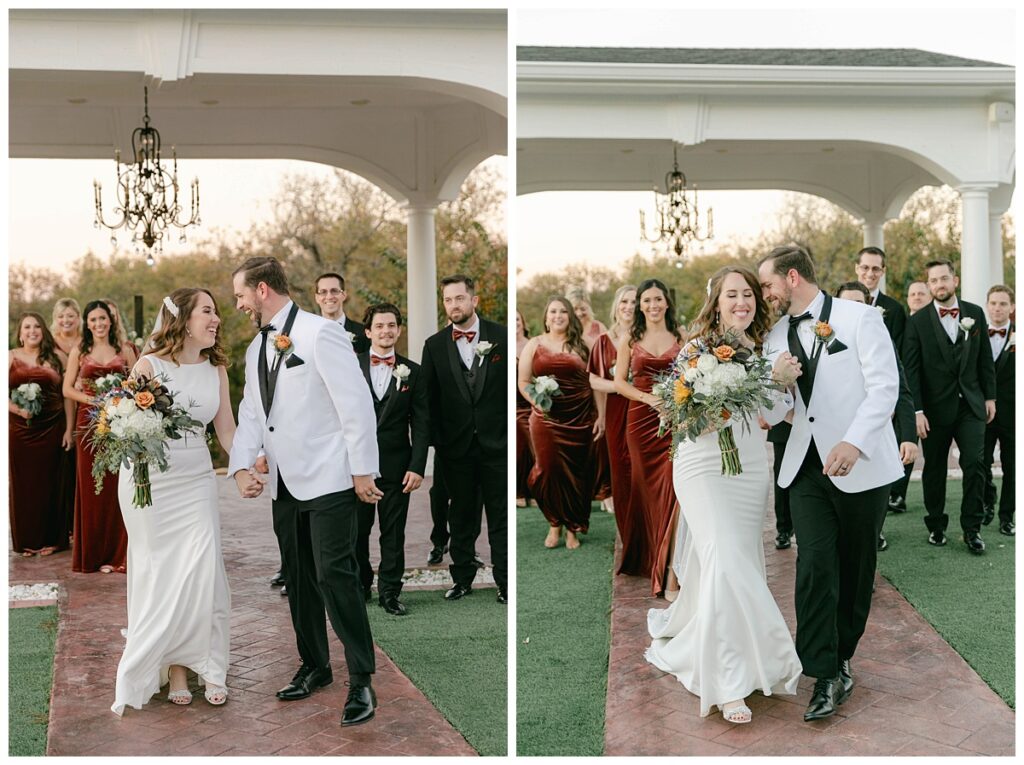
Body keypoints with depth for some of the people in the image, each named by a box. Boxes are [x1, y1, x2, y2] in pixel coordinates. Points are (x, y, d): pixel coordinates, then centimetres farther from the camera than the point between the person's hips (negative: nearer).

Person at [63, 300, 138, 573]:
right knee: (91, 486, 1)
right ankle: (92, 554, 8)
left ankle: (117, 553, 6)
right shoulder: (79, 352, 8)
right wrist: (94, 400, -9)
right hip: (89, 422, 0)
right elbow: (68, 389, 5)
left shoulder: (125, 350, 8)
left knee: (118, 486, -2)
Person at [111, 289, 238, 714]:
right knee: (159, 577, 3)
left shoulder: (216, 369, 4)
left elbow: (227, 431, 5)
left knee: (201, 575, -3)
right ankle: (170, 667, 14)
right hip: (149, 482, -3)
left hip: (196, 482, 3)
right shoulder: (150, 366, -7)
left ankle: (204, 665, 10)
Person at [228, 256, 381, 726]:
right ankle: (314, 667, 28)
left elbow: (356, 403, -12)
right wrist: (241, 467, -2)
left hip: (329, 481, -8)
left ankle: (361, 682, -2)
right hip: (285, 485, 8)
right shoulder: (256, 350, 15)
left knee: (334, 575, -11)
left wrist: (363, 471, -14)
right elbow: (251, 416, 15)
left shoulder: (319, 333, -9)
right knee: (297, 580, 13)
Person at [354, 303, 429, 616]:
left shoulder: (412, 372, 4)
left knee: (394, 533, 4)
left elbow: (420, 423, 2)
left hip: (396, 466, 0)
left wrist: (417, 467, -6)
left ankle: (390, 592, 14)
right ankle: (360, 585, 23)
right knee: (356, 530, 7)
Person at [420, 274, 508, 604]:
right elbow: (429, 397, 4)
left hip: (496, 443, -1)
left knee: (500, 516, 4)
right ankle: (462, 578, 22)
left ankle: (505, 582, 12)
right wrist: (436, 440, -1)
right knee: (461, 517, 11)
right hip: (456, 447, 2)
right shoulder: (434, 345, 3)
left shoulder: (502, 337, -1)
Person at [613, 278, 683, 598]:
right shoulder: (630, 339, 7)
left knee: (672, 486, -13)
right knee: (647, 487, 5)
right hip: (640, 418, 1)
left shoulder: (681, 338, 8)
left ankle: (670, 571, -14)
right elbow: (619, 382, 4)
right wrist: (648, 397, -12)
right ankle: (652, 559, 20)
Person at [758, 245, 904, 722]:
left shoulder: (859, 318, -5)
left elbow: (884, 386, -13)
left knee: (855, 567, 8)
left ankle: (841, 657, 26)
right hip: (807, 464, 3)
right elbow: (774, 408, 7)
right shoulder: (777, 336, 10)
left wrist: (854, 442, -25)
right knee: (814, 565, -9)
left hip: (861, 464, -3)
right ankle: (827, 675, -6)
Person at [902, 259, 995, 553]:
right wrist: (917, 410, -12)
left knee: (974, 464, -7)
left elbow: (985, 359, 10)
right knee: (934, 470, 8)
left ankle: (972, 528, 4)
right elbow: (911, 369, -7)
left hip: (970, 404, 2)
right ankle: (936, 526, 22)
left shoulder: (975, 313, 5)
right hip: (935, 407, -1)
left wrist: (990, 396, 7)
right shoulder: (918, 321, -4)